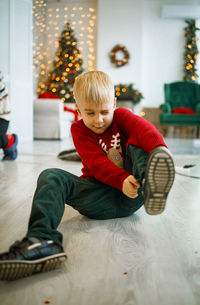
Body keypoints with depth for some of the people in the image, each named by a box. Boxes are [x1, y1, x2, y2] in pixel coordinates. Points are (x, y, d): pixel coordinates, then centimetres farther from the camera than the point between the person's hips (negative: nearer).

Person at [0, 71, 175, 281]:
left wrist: (160, 148, -43)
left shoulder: (121, 116, 5)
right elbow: (97, 164, -14)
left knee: (136, 143, -17)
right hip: (100, 200, 0)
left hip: (131, 195, 0)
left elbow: (142, 127, -20)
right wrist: (122, 179, -34)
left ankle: (151, 188, -50)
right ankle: (43, 240, -44)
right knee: (51, 177, -20)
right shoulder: (79, 129, 2)